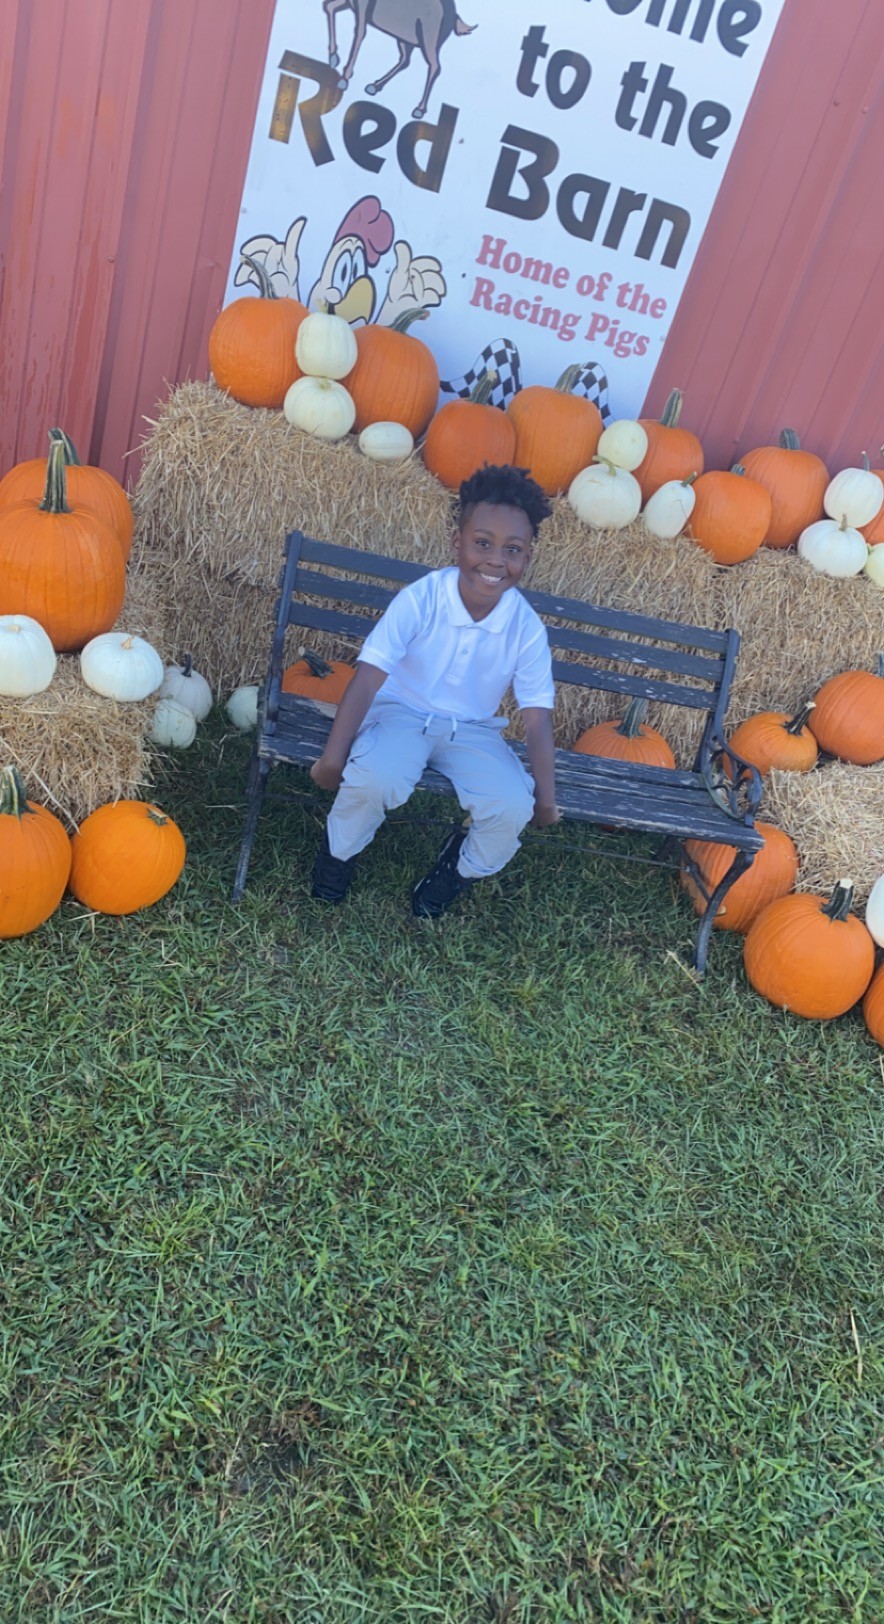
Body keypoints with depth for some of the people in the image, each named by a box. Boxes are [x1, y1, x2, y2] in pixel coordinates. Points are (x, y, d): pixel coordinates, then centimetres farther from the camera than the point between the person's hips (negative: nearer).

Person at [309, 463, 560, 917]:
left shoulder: (527, 629, -13)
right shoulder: (419, 599, -20)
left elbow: (537, 719, -8)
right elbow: (369, 677, -21)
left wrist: (545, 799, -11)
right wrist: (333, 757, -24)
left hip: (472, 730, 2)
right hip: (402, 713, -2)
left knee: (513, 808, -24)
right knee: (373, 779, -34)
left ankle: (461, 870, 12)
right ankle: (339, 851, 3)